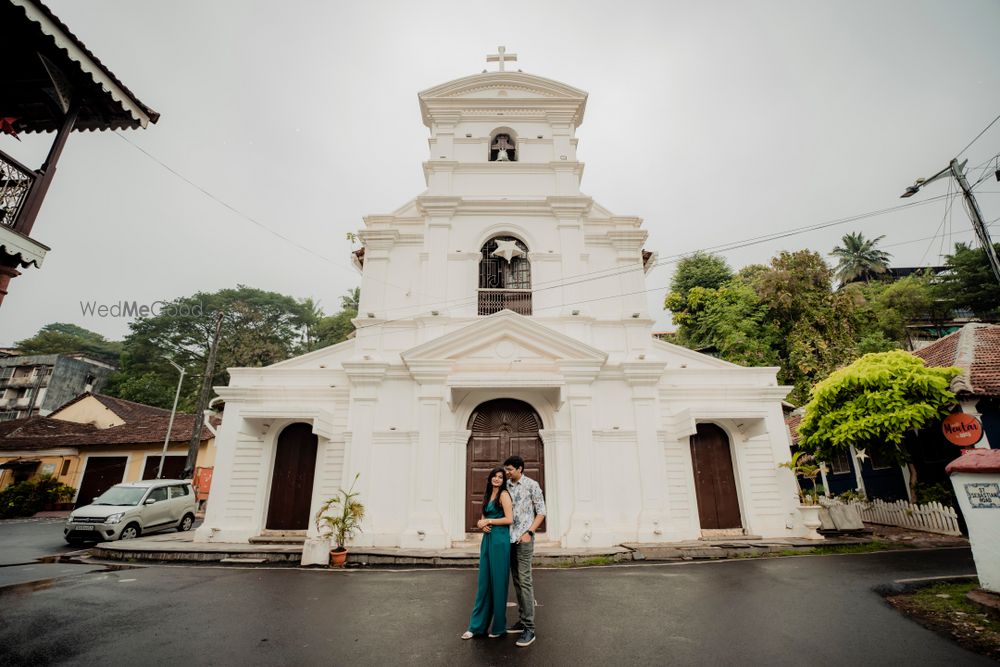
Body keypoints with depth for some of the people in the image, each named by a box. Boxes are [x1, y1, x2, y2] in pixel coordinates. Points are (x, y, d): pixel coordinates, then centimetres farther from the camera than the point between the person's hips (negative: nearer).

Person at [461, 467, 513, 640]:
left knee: (498, 582, 3)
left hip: (500, 540, -7)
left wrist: (488, 521, -9)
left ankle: (499, 626, 17)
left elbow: (509, 519, -16)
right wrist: (482, 525, -4)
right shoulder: (488, 496, 15)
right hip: (487, 539, 7)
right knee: (484, 582, 11)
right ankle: (477, 625, 19)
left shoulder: (504, 494, -8)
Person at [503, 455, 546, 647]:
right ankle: (522, 620, 24)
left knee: (524, 581, -7)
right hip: (509, 538, 6)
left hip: (524, 539, -6)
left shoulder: (532, 485, -6)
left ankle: (529, 628, -1)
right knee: (516, 581, 13)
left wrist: (529, 532, -13)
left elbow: (541, 512, -4)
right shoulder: (506, 486, 8)